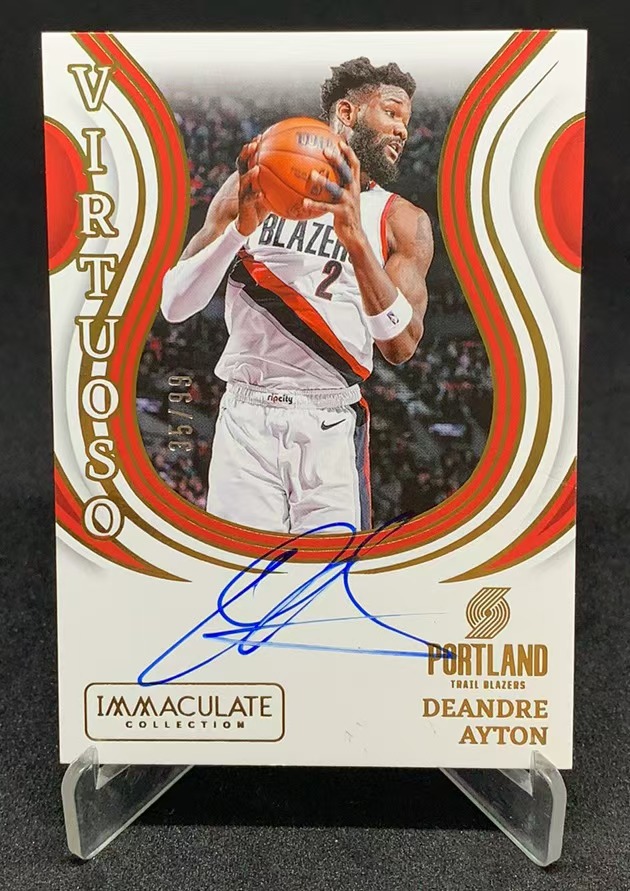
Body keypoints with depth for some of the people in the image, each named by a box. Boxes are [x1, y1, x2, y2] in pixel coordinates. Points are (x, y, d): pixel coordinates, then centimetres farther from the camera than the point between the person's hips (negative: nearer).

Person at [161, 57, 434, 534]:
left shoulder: (402, 221, 5)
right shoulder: (252, 187, 6)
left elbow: (400, 346, -10)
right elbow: (174, 305, 0)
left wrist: (356, 239, -21)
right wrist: (242, 226, -15)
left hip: (334, 427, 1)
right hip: (246, 417, 0)